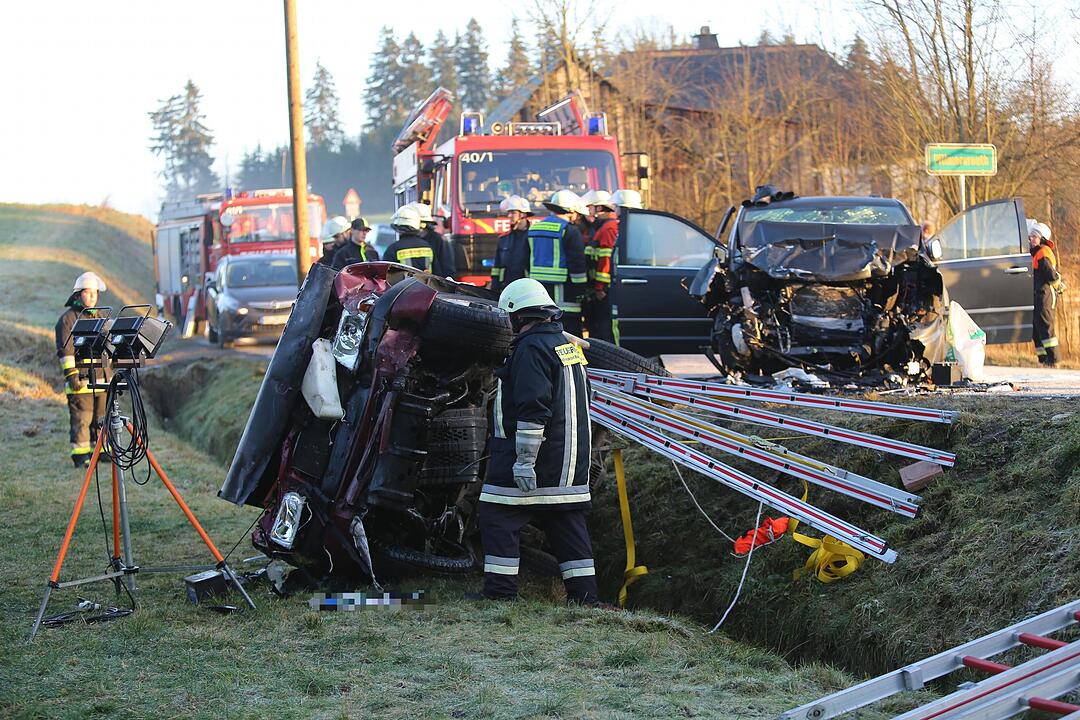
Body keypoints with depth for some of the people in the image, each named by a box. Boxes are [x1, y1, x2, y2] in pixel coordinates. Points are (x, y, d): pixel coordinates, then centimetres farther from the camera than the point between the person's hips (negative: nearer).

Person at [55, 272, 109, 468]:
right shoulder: (68, 318, -5)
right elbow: (65, 350, -11)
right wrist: (71, 374, -17)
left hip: (99, 377, 7)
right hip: (80, 379, -7)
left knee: (101, 415, 9)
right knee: (81, 418, -7)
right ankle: (80, 455, -4)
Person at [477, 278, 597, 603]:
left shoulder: (531, 348, -14)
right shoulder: (569, 346, 17)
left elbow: (532, 409, -22)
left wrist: (524, 460, -22)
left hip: (537, 454, -9)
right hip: (569, 464, 9)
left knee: (498, 517, -3)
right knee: (567, 523, 12)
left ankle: (500, 593, -4)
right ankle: (584, 595, 12)